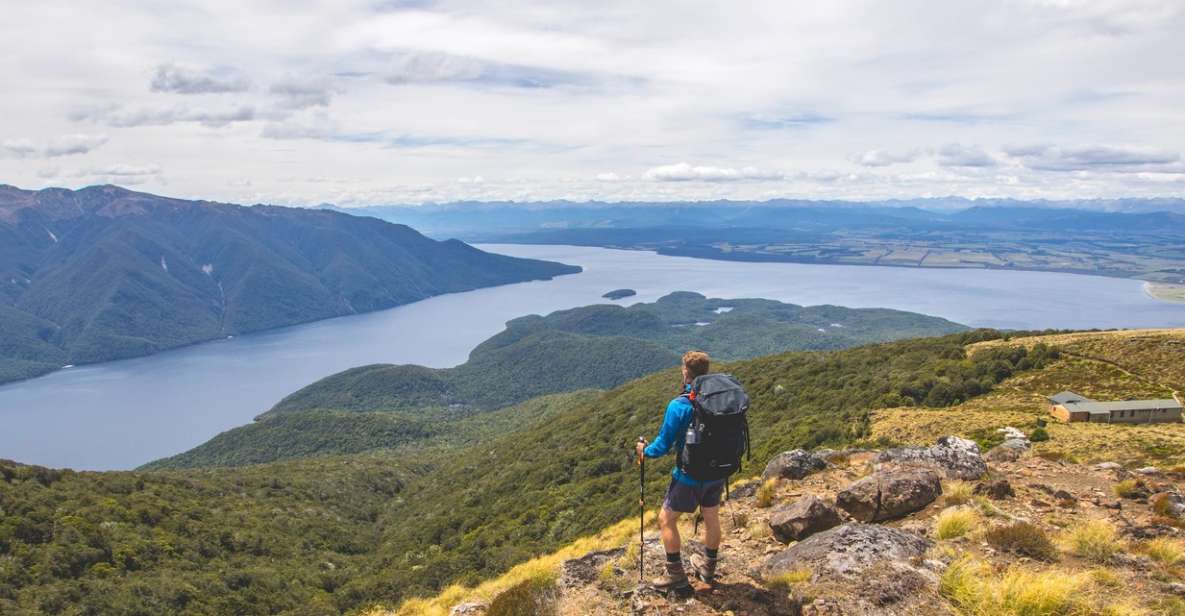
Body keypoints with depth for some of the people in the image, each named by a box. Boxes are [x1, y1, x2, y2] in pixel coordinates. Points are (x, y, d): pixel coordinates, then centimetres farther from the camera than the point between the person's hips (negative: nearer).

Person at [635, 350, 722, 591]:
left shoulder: (679, 406, -22)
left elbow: (663, 446, -16)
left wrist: (645, 450, 4)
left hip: (689, 476, -6)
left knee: (666, 519, 12)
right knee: (711, 517, 23)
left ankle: (676, 575, 16)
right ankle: (708, 566, 42)